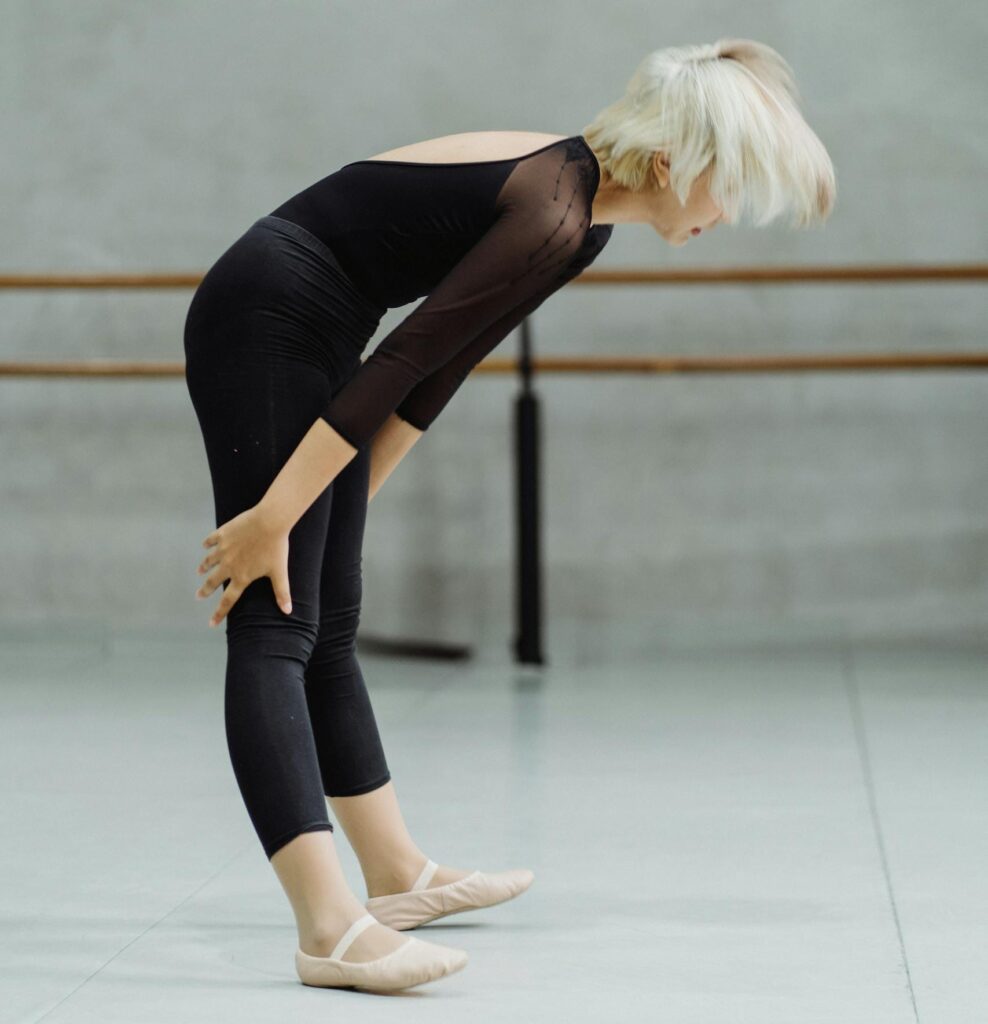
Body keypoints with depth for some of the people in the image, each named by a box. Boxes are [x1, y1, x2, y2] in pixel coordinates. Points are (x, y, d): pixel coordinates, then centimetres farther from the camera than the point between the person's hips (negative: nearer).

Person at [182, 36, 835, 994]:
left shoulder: (582, 203, 7)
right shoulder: (552, 217, -22)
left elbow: (442, 364, 13)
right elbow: (402, 363, -22)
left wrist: (345, 504, 14)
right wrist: (271, 519, -20)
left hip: (308, 336, 10)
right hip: (263, 325, -10)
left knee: (329, 630, 15)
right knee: (274, 629, -16)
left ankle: (396, 876, 24)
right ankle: (329, 931, -23)